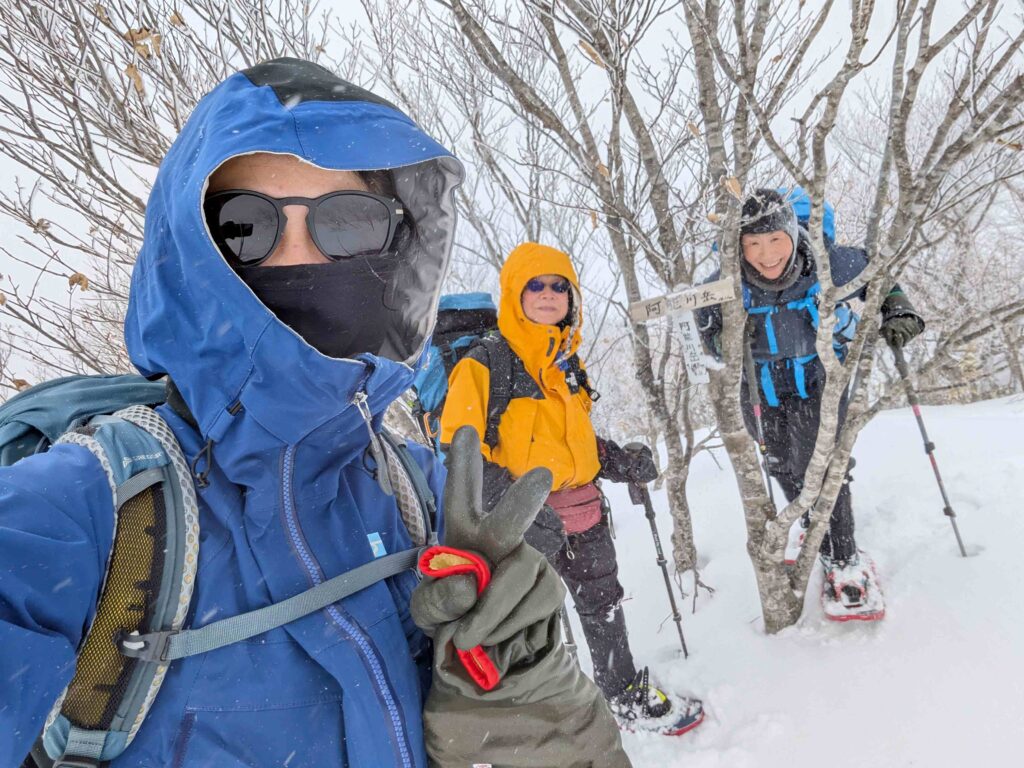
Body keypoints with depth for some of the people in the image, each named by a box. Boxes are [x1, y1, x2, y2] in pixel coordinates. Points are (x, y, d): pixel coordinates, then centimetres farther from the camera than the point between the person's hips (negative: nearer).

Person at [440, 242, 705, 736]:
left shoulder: (568, 362, 11)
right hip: (526, 521, -7)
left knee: (604, 607, 22)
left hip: (582, 507, 7)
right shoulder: (485, 364, -13)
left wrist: (620, 462, 6)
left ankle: (629, 699, 45)